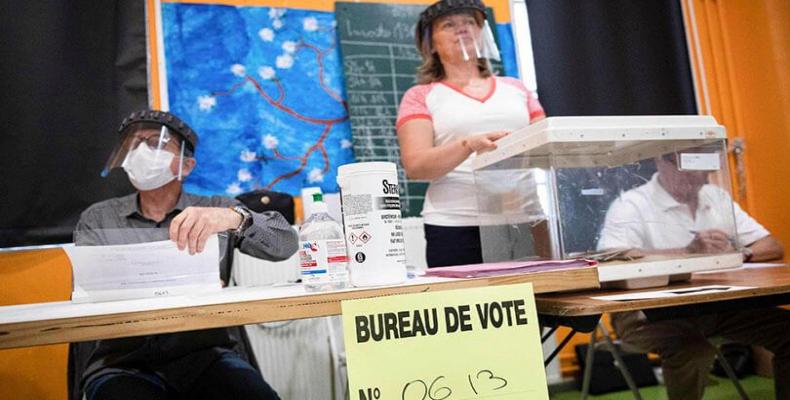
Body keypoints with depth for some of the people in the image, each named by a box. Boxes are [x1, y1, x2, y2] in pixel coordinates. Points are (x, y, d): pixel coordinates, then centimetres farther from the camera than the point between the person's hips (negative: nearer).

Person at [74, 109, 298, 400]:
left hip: (205, 355, 0)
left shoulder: (215, 211, 8)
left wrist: (234, 217, -26)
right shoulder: (97, 219, 11)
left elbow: (285, 243, -5)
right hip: (124, 363, 0)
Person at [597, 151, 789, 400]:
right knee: (693, 351, -33)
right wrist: (689, 251, -28)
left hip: (717, 305, 7)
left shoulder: (717, 197, 13)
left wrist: (741, 253, -14)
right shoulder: (630, 206, -7)